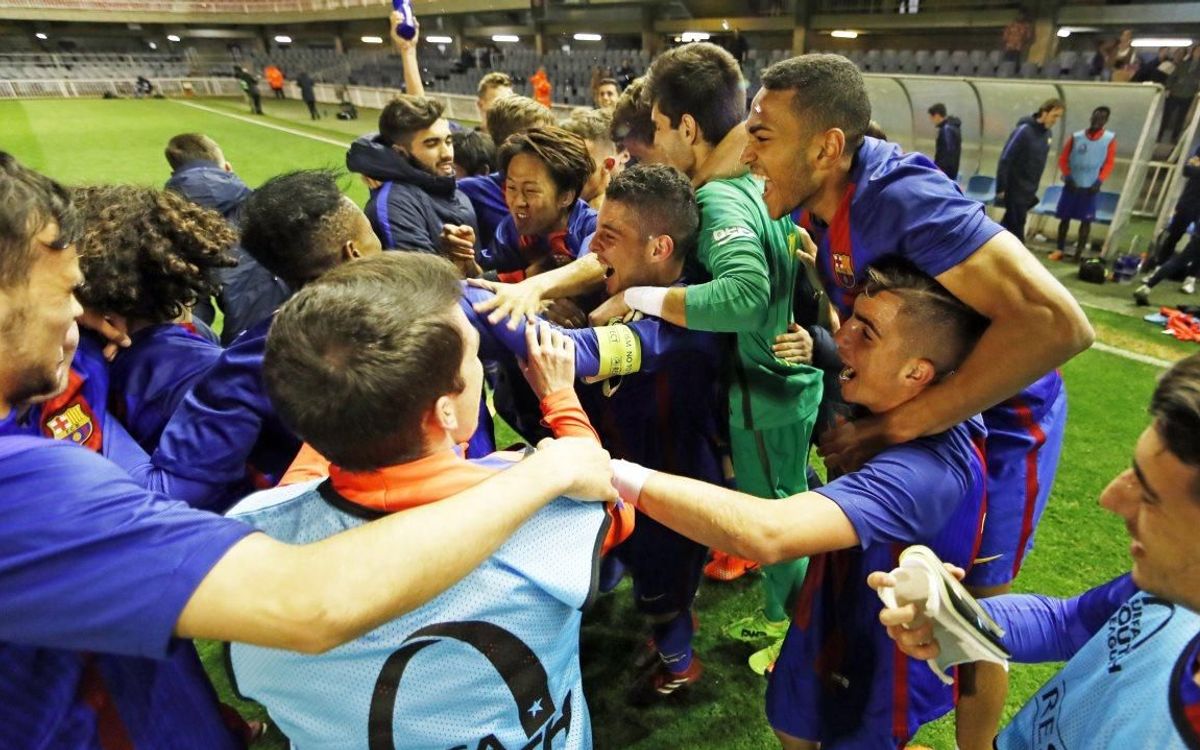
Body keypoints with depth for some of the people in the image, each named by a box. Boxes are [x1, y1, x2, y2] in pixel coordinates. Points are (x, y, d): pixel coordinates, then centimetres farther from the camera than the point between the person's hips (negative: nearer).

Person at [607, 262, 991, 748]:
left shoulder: (930, 467, -39)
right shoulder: (893, 418, -11)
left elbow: (768, 533, -52)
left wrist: (619, 476, -47)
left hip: (882, 677, -7)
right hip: (834, 626, 8)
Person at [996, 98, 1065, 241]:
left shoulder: (1047, 134, 8)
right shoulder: (1024, 130, -14)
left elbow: (1038, 162, 15)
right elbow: (1005, 160, -15)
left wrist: (1034, 187, 14)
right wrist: (1001, 188, -16)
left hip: (1029, 190, 7)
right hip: (1015, 188, -7)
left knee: (1009, 223, 13)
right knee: (1016, 224, -3)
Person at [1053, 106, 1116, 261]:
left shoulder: (1110, 139, 0)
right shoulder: (1076, 137, 1)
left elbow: (1109, 163, 1)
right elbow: (1063, 158, 5)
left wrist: (1099, 181, -12)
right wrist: (1067, 176, -7)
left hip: (1090, 187, -1)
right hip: (1072, 185, 1)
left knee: (1086, 220, -1)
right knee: (1065, 217, 4)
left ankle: (1079, 253, 2)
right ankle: (1060, 250, 12)